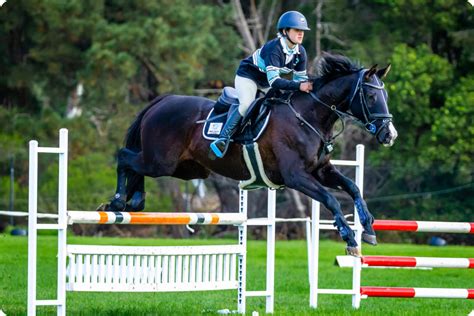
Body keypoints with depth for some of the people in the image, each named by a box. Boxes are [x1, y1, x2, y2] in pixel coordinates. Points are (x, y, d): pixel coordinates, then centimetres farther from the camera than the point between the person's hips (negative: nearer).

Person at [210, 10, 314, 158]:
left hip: (266, 81, 8)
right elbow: (274, 81, -43)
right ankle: (223, 139, -26)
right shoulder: (273, 49, -35)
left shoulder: (300, 52, -12)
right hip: (247, 75, -8)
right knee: (247, 105, -30)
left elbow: (301, 78, -3)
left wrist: (308, 85, -25)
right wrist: (299, 86, -52)